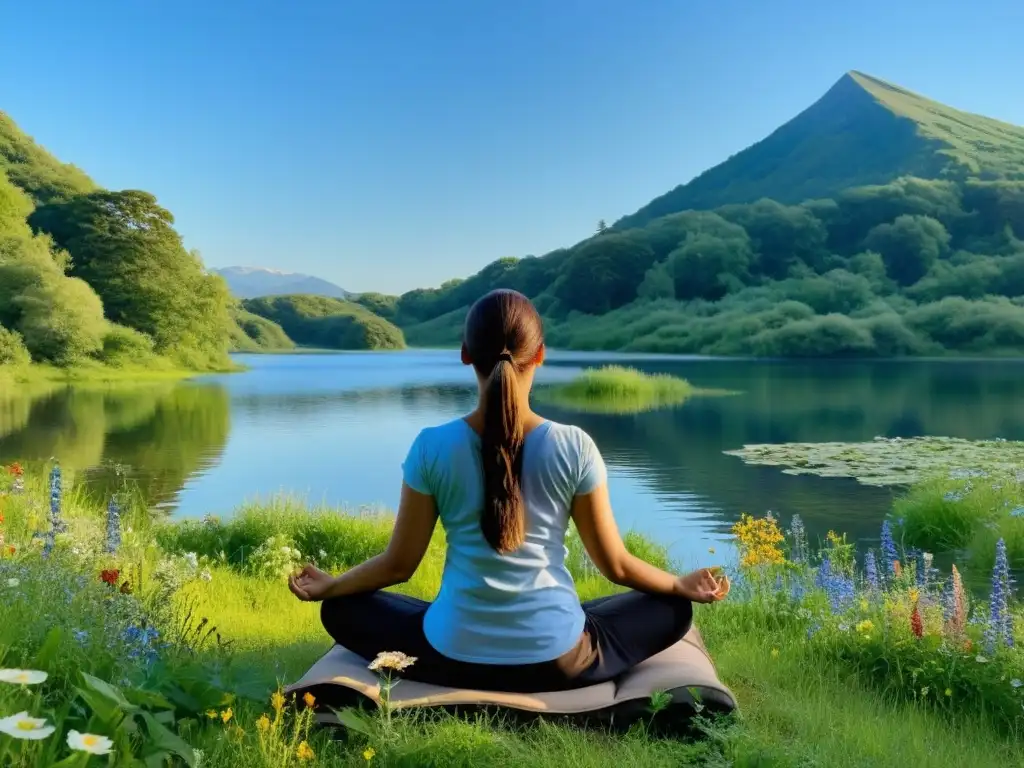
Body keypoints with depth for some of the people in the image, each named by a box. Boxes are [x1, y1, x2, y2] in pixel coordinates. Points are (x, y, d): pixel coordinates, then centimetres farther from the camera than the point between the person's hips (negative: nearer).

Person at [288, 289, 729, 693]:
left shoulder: (432, 447, -10)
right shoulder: (574, 447, -11)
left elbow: (398, 564, 0)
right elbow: (614, 564, -1)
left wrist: (328, 586, 20)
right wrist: (684, 585, 19)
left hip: (454, 658, 0)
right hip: (558, 662, 1)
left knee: (341, 610, 24)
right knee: (673, 610, 23)